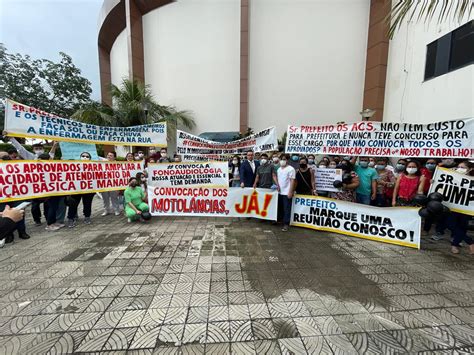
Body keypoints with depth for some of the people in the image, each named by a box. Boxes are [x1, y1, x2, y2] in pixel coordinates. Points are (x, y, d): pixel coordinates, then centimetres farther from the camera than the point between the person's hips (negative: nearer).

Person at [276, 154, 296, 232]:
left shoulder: (291, 169, -10)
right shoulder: (279, 169, 12)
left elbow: (292, 181, -13)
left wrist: (290, 192, -18)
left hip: (287, 193, -6)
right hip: (280, 192, 7)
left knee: (286, 209, 1)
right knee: (279, 207, 16)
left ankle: (286, 224, 9)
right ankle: (279, 219, 31)